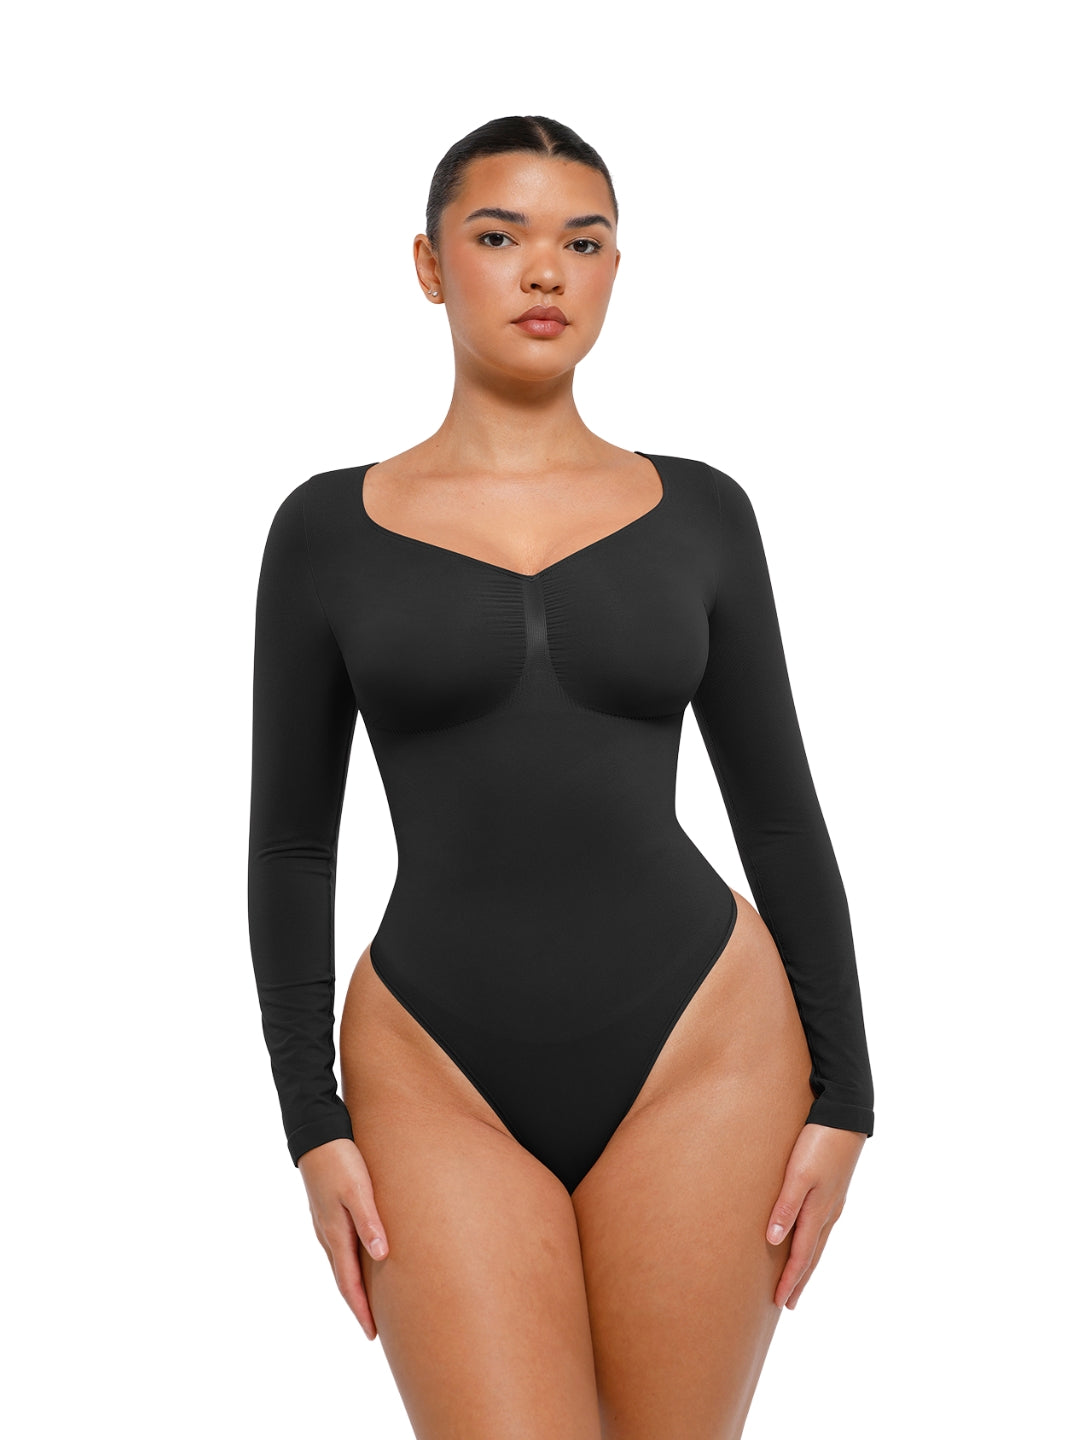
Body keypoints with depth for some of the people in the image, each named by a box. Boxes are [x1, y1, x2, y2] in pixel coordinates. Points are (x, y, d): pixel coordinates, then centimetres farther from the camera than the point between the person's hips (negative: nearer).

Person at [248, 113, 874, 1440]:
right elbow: (290, 843, 4)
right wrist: (312, 1124, -2)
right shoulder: (328, 528, 2)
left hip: (701, 1051, 1)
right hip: (440, 1081, -1)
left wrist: (842, 1095, 2)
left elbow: (778, 810, 6)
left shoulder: (698, 513, 4)